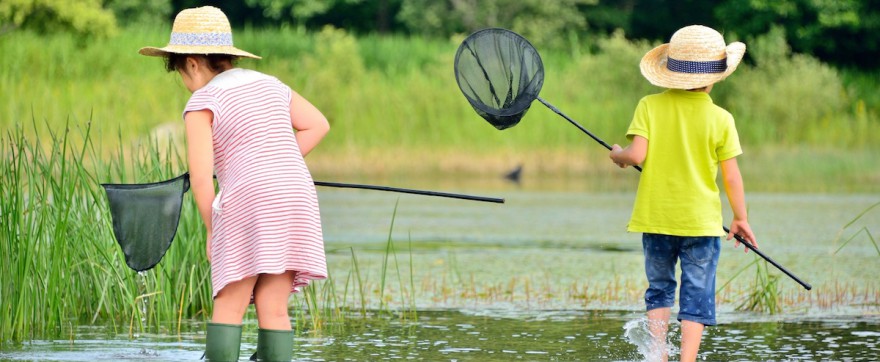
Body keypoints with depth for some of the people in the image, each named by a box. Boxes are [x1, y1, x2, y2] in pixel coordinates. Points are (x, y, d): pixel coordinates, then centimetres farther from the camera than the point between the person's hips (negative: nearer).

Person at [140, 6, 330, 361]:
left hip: (248, 201, -6)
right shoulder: (270, 85, 18)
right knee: (273, 309, 5)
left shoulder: (202, 103, -1)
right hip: (297, 201, 6)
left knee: (228, 308, -2)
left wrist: (211, 231, 2)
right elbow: (318, 124, 19)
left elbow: (201, 177, -9)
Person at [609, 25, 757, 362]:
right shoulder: (720, 119, -7)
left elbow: (637, 154, -15)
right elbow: (731, 175, -4)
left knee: (659, 288, 18)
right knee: (697, 296, 3)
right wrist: (741, 219, 9)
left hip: (656, 219, 2)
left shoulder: (649, 107, -5)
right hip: (701, 220, -2)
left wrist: (619, 155, 9)